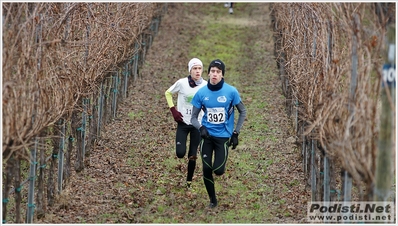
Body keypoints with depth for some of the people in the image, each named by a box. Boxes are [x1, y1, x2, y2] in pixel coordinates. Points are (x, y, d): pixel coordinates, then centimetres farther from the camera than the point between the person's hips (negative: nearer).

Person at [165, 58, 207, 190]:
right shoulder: (182, 83, -12)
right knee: (180, 154, -10)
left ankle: (189, 181, 21)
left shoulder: (205, 86, -7)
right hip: (183, 123, -1)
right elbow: (168, 93, 5)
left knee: (193, 155, 3)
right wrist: (173, 111, -4)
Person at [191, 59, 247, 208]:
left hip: (223, 136, -2)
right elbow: (194, 117, 4)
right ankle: (212, 200, 18)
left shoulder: (231, 92, -9)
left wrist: (236, 133, 0)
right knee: (206, 170, -2)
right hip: (207, 135, 2)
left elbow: (243, 112, 5)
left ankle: (220, 163, 28)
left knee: (218, 170, -11)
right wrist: (201, 128, -17)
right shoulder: (201, 93, -4)